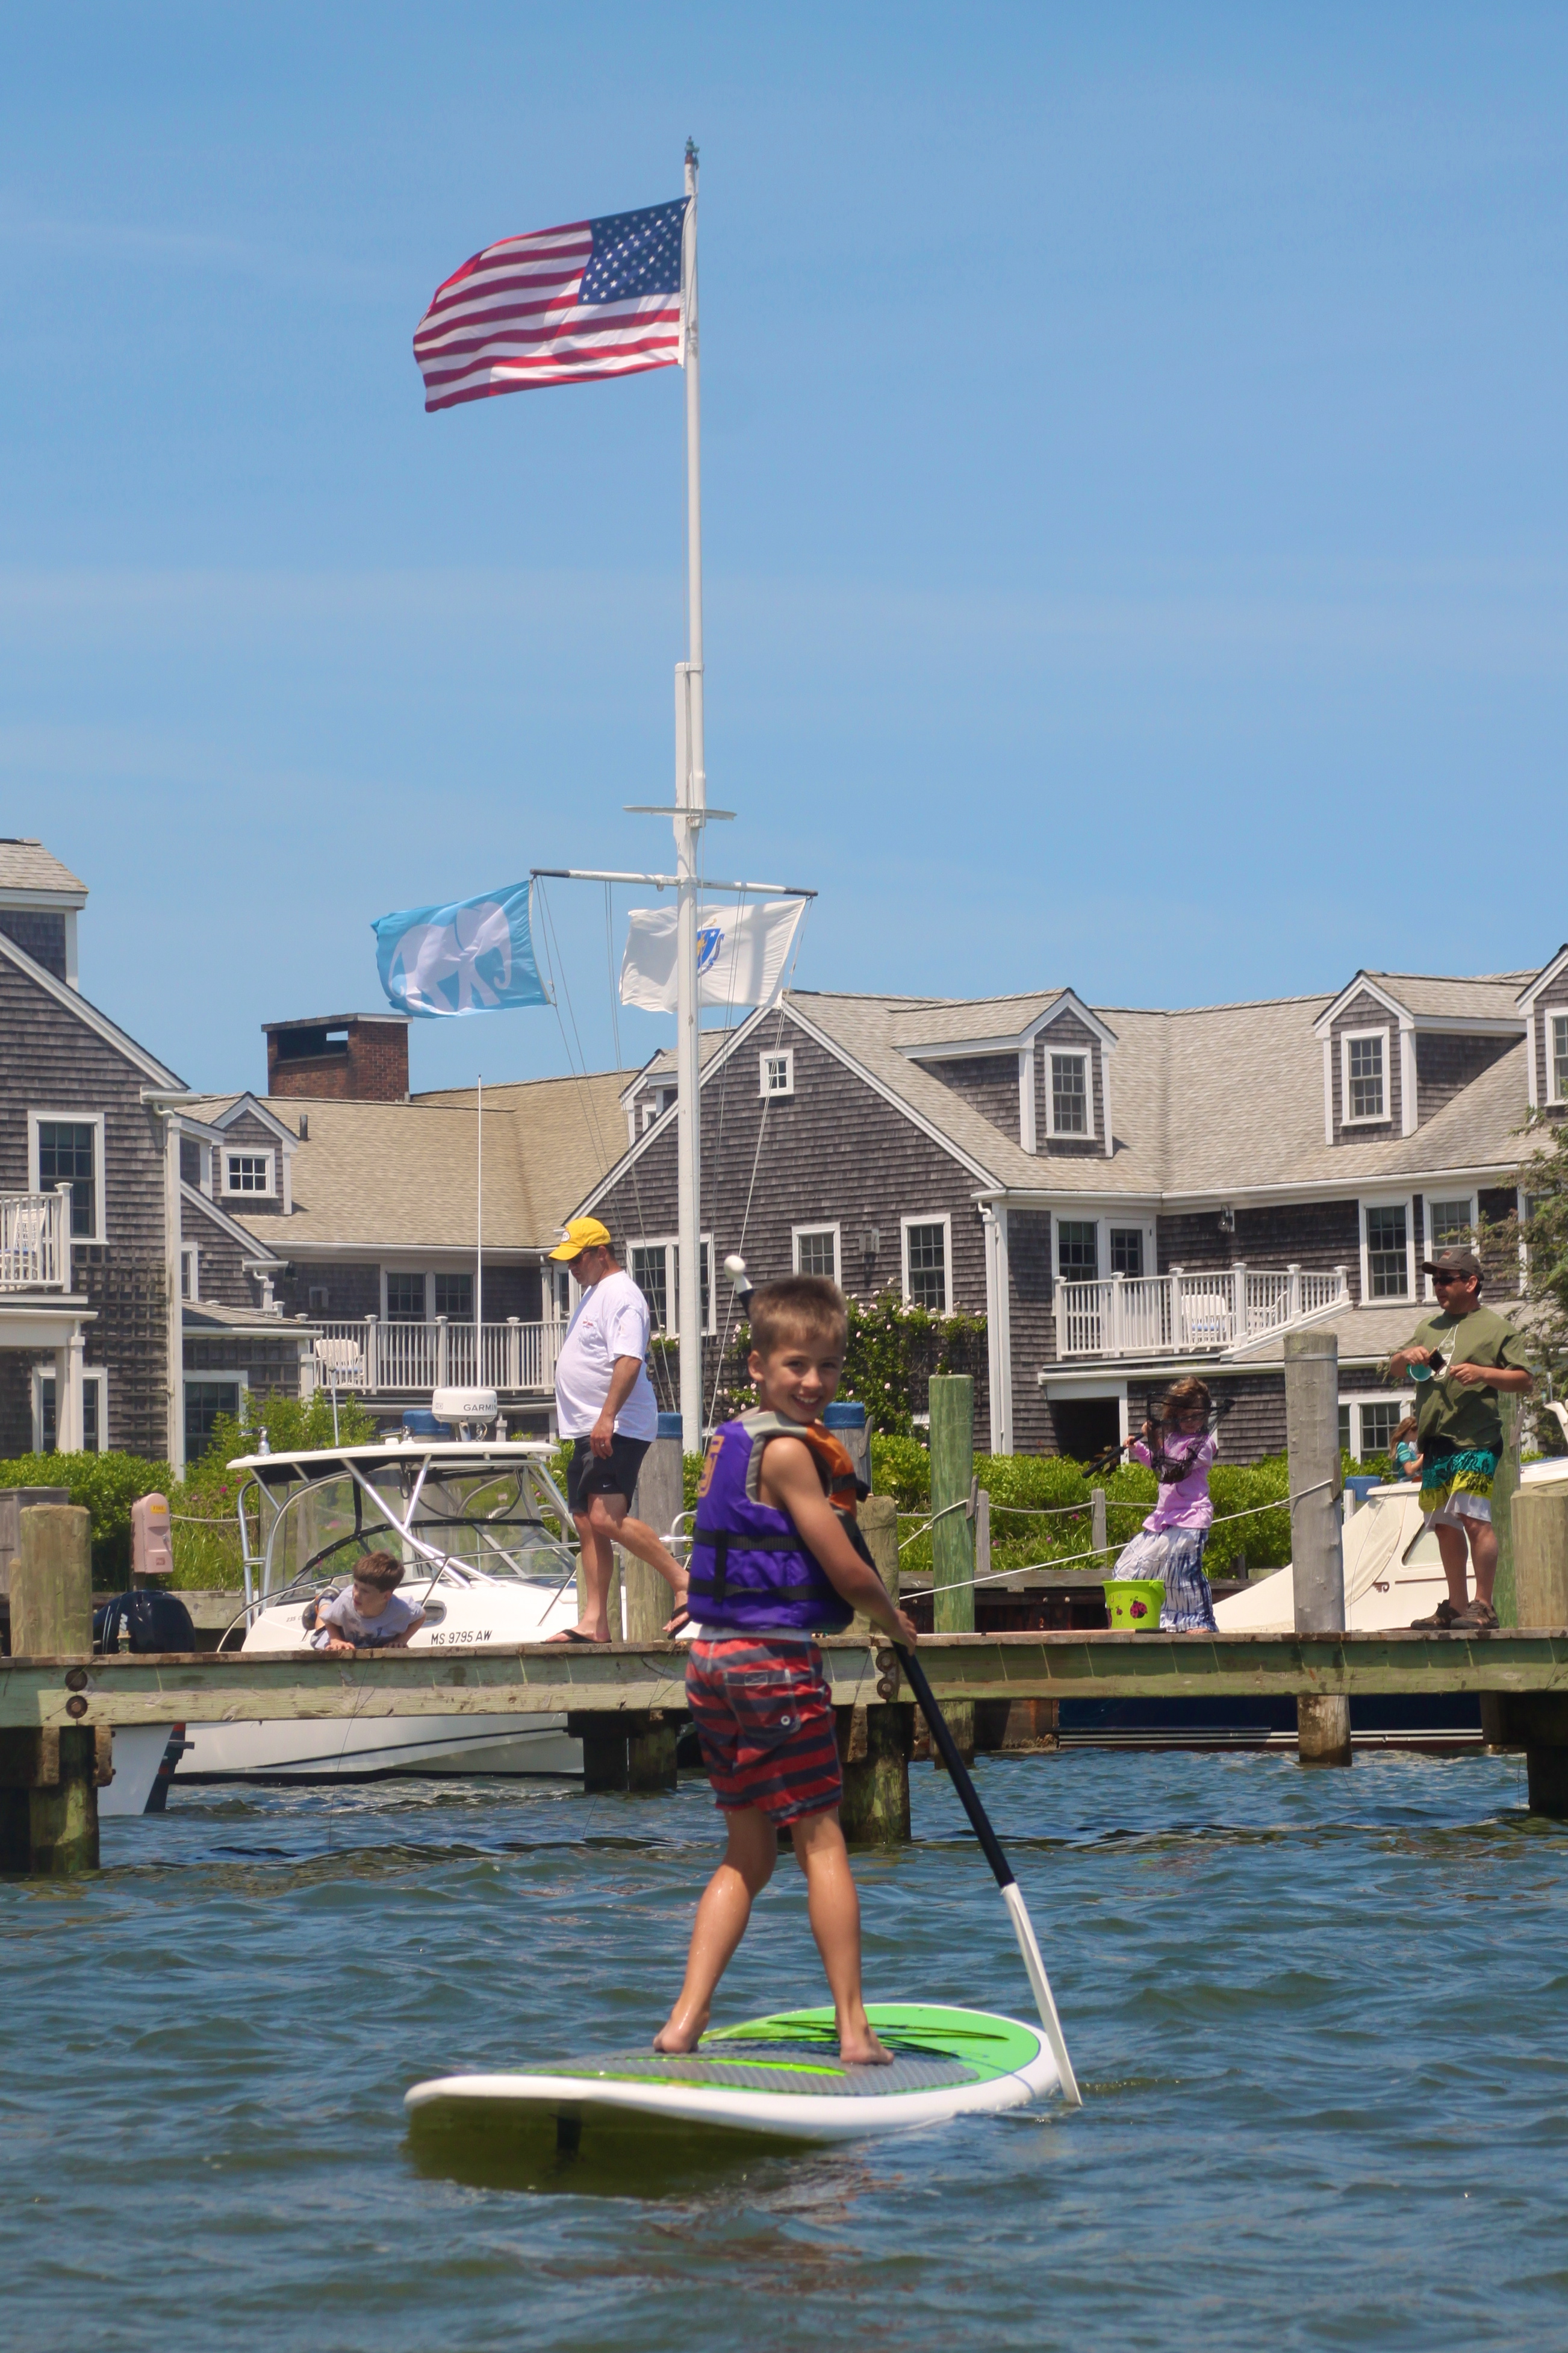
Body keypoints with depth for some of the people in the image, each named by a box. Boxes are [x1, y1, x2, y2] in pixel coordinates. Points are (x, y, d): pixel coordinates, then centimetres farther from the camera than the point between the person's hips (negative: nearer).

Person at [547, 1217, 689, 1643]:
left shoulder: (620, 1296, -13)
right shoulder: (594, 1293, 20)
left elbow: (629, 1361, -25)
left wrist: (607, 1418, -34)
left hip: (617, 1430, -11)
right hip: (590, 1430, 11)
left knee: (607, 1518, -22)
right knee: (588, 1523, 8)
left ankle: (684, 1583, -15)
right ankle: (594, 1623, 9)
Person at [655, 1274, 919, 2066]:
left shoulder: (729, 1439, 13)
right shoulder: (790, 1450, -13)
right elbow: (847, 1571, -12)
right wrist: (895, 1621, 6)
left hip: (712, 1657, 8)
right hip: (775, 1656, -8)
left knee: (748, 1853, 13)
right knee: (821, 1840, -2)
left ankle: (686, 2017, 4)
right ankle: (854, 2029, -2)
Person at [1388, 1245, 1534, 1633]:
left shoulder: (1495, 1328, 3)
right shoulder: (1429, 1328, 22)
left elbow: (1523, 1380, -2)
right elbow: (1393, 1371, 26)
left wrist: (1481, 1373, -16)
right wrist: (1406, 1357, 3)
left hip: (1475, 1440, -7)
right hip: (1434, 1441, 7)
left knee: (1473, 1518, -15)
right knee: (1444, 1524, 7)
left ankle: (1483, 1606, -13)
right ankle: (1455, 1607, 14)